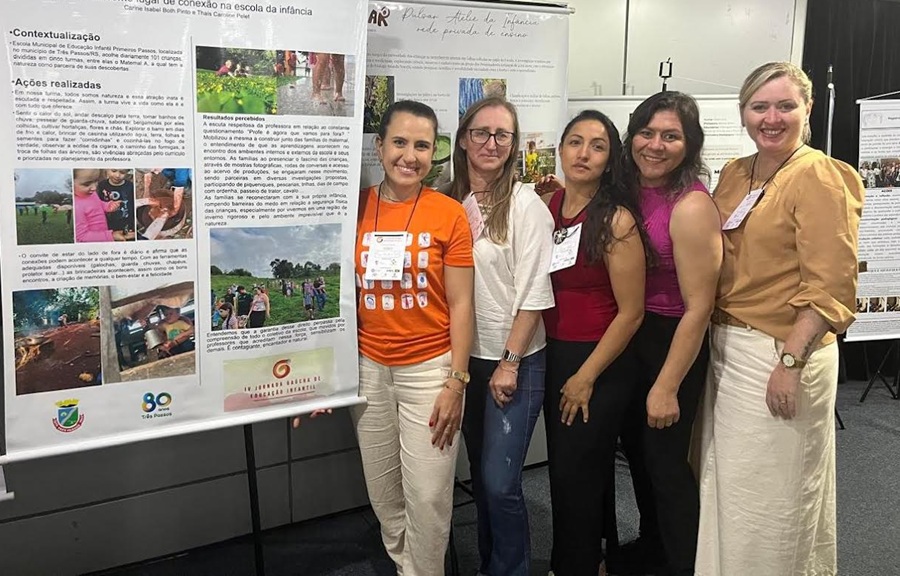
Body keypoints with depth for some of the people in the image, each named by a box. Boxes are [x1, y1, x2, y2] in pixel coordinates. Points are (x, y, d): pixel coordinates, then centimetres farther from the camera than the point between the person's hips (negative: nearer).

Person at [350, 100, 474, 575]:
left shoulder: (449, 214, -6)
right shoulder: (356, 208, 2)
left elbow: (460, 305, -5)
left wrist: (456, 382, -9)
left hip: (429, 367, -3)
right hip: (368, 368, 3)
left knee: (428, 495, 2)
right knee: (383, 492, 14)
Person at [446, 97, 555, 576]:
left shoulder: (526, 205, -10)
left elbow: (533, 294, -12)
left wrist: (509, 363, -13)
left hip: (515, 361, -5)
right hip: (466, 357, 5)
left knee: (500, 481, -4)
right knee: (479, 474, 16)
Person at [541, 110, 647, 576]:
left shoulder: (616, 219, -16)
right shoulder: (546, 206, 2)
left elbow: (630, 311, -15)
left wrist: (586, 377, -13)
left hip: (599, 362, -6)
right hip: (553, 355, 6)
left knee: (575, 474, 6)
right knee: (563, 465, 16)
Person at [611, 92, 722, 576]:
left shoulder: (691, 206, -22)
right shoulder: (628, 190, 0)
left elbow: (698, 308, -21)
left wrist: (667, 387, -19)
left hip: (672, 342, -8)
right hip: (629, 336, 8)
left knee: (664, 458, 5)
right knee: (635, 447, 21)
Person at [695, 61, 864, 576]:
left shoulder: (820, 178, -12)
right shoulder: (735, 174, 9)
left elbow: (831, 290, -17)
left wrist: (790, 361, -21)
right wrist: (717, 339, 8)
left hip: (781, 353, -7)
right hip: (727, 347, 7)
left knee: (772, 492, 6)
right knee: (729, 484, 19)